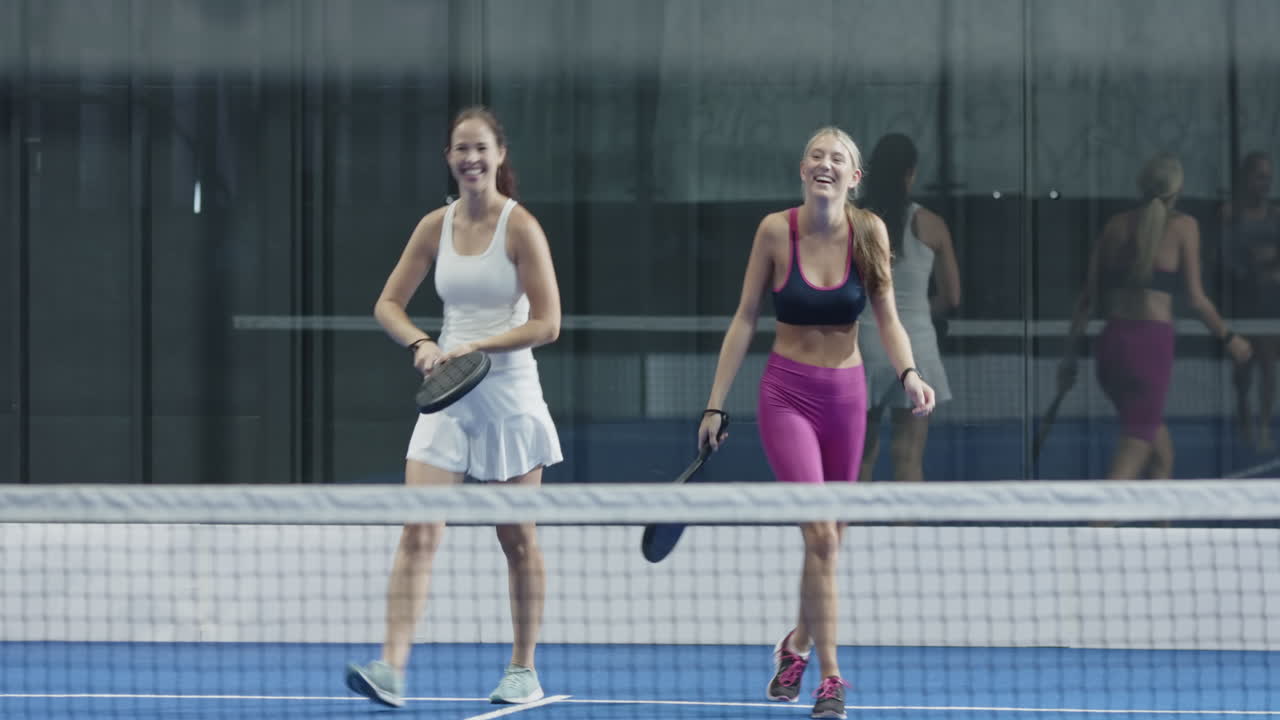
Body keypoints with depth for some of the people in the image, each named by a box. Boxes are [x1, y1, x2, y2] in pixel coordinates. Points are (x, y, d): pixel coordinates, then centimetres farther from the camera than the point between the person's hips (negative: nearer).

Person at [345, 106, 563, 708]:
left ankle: (523, 670, 20)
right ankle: (392, 669, -18)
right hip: (448, 398, 3)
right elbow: (388, 304, 9)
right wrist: (420, 344, -10)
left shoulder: (520, 228, -8)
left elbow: (546, 323, -11)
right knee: (418, 532, -10)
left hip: (510, 397, -3)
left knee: (518, 540, 7)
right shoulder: (436, 226, 5)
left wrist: (476, 347, -19)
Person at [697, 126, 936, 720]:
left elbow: (888, 320, -2)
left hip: (846, 392, 3)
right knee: (820, 535, -15)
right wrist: (715, 404, -3)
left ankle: (796, 646, 36)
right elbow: (745, 319, -2)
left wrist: (909, 374, -22)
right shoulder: (776, 230, -9)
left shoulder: (868, 232, -4)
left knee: (830, 539, 11)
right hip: (787, 393, -3)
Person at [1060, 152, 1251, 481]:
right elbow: (1196, 299, -3)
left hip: (1112, 342, 5)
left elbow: (1088, 297, 9)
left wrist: (1070, 354, 13)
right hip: (1152, 342, -5)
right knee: (1132, 455, -7)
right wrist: (1229, 338, 12)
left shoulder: (1116, 225, 11)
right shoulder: (1183, 226, -1)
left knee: (1162, 455, 20)